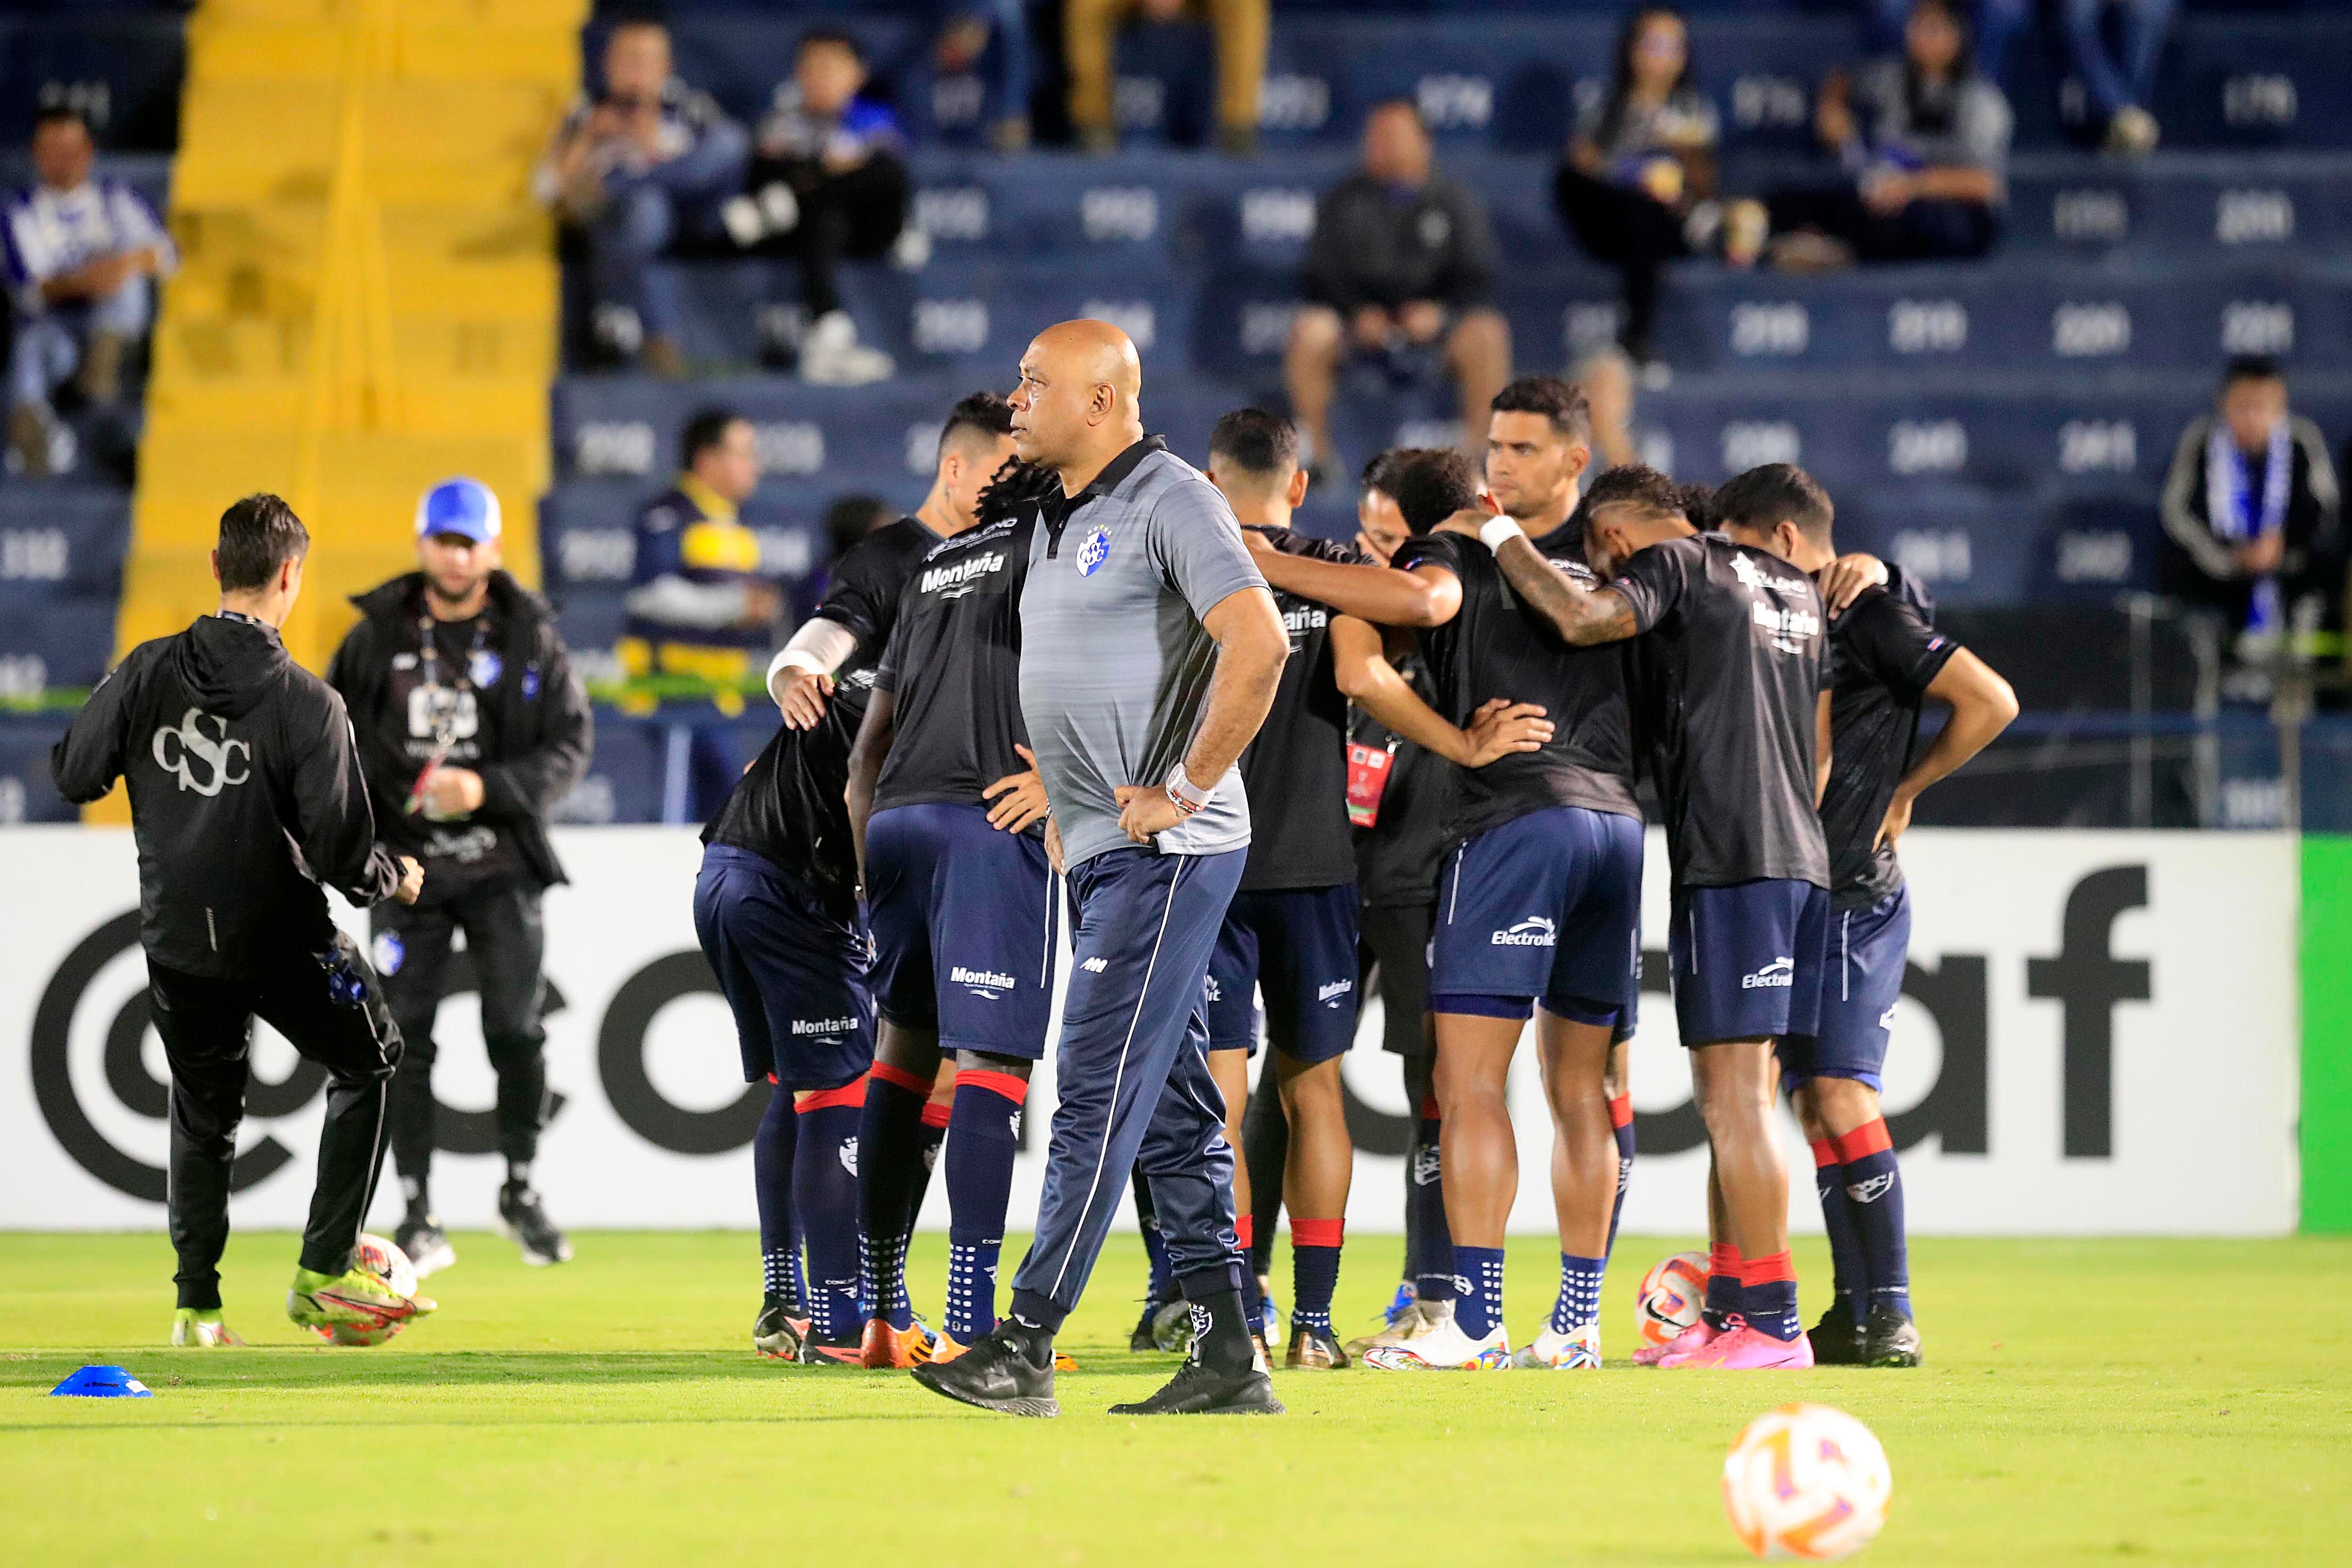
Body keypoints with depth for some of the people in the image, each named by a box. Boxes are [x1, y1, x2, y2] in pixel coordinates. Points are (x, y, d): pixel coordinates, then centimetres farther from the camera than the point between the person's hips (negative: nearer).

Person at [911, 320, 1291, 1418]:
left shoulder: (1168, 502, -11)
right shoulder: (1057, 518, 18)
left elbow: (1260, 643, -23)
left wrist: (1187, 791, -19)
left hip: (1165, 848, -10)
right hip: (1097, 850, 10)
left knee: (1098, 1092, -12)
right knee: (1171, 1109, 8)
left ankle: (1024, 1348, -14)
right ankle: (1228, 1358, 9)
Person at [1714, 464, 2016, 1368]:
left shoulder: (1872, 614, -8)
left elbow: (1991, 703, -13)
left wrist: (1904, 791, -4)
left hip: (1855, 901, -9)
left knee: (1842, 1097, -15)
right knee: (1813, 1104, 6)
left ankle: (1892, 1314, -14)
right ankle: (1856, 1316, 7)